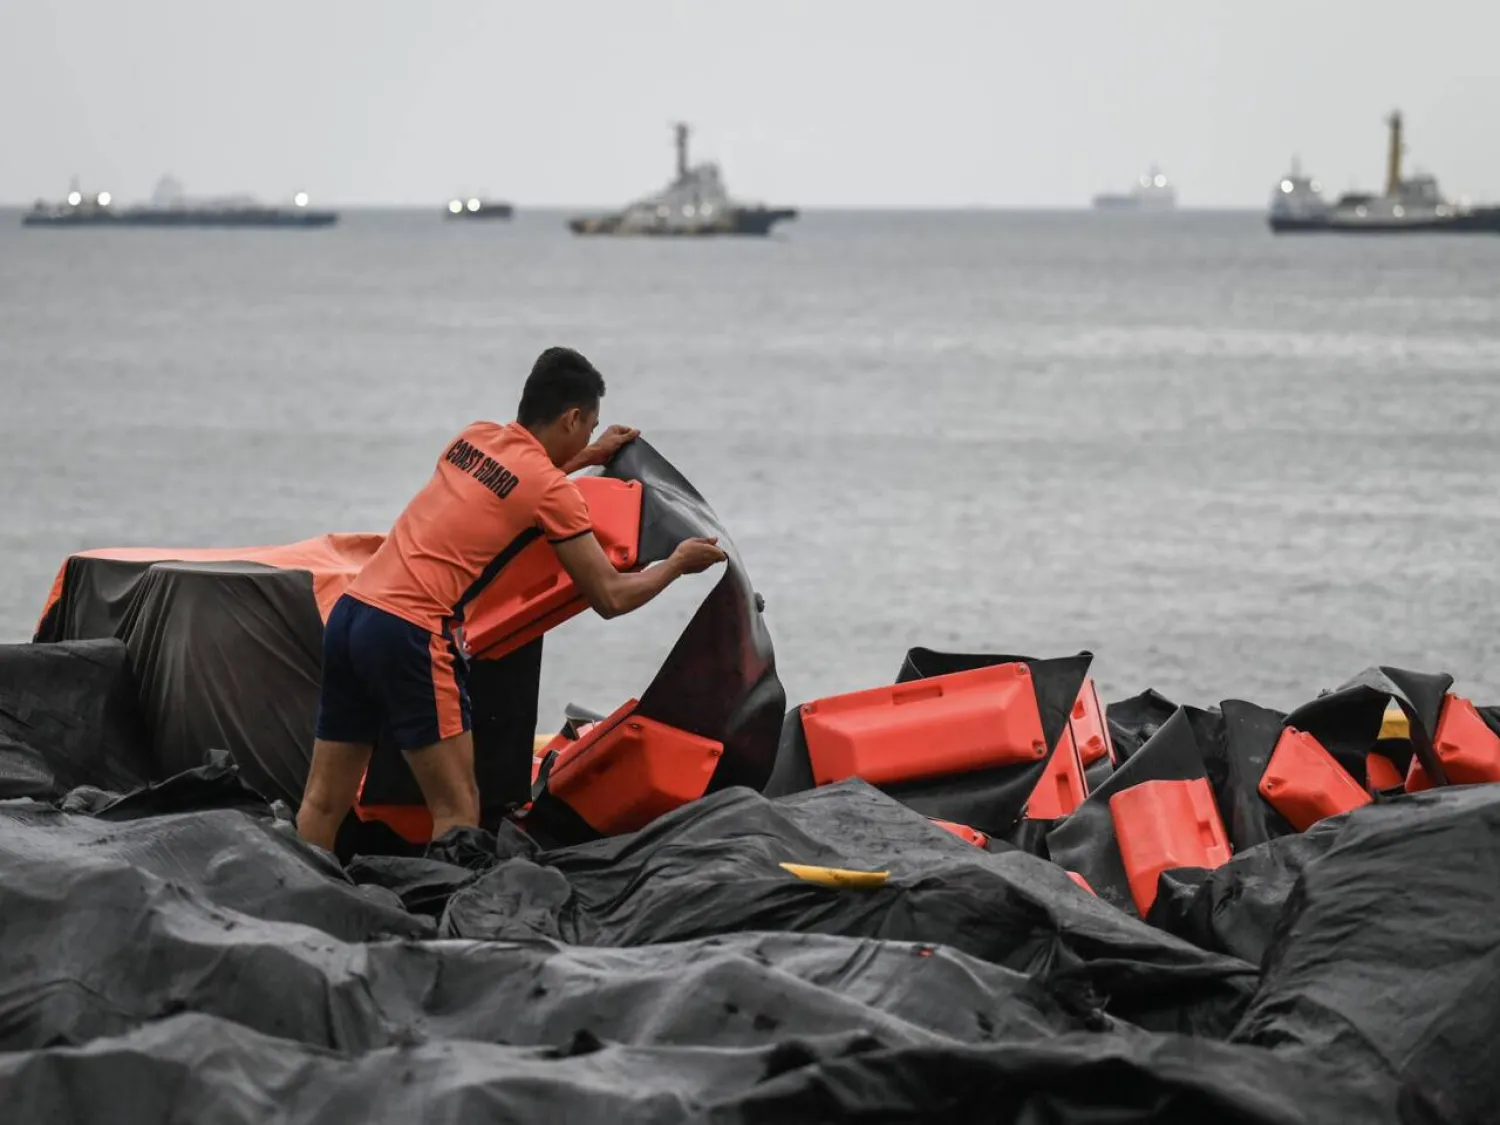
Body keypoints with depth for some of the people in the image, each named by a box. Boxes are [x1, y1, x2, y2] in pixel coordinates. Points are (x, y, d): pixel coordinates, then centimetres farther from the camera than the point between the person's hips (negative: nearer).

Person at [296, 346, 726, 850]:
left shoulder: (475, 436, 16)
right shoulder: (552, 488, -4)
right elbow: (610, 597, 1)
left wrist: (586, 458, 42)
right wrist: (679, 563, 17)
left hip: (349, 612, 8)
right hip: (410, 635, -8)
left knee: (324, 801, 10)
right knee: (458, 810, -3)